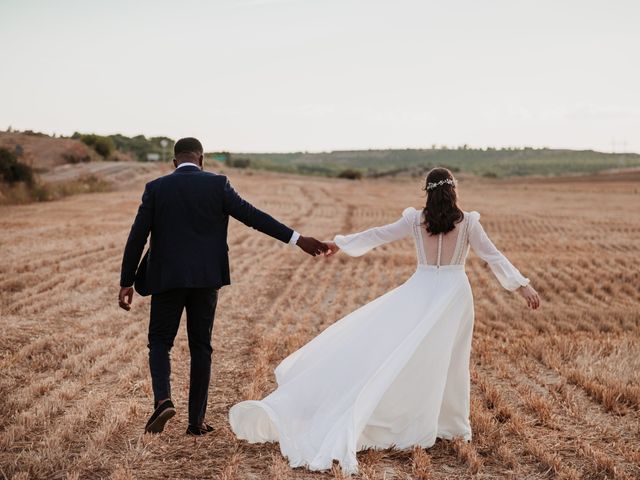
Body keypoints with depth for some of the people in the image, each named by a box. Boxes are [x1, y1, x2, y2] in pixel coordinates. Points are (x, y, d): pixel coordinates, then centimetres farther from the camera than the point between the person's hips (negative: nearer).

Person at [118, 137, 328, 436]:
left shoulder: (156, 188, 0)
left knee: (160, 342, 11)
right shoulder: (217, 185, -2)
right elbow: (253, 216, -5)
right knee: (200, 347, 10)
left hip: (167, 278, 0)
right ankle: (196, 420, 11)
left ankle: (163, 400, -14)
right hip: (206, 279, 1)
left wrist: (126, 282, 5)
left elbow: (137, 237, -1)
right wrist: (297, 239, -1)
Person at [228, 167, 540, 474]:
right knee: (449, 360, 11)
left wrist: (342, 243, 19)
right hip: (455, 294, 0)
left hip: (421, 292, 0)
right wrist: (523, 285, 3)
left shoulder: (415, 219, -2)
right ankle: (451, 423, 21)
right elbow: (492, 255, -3)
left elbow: (378, 235, 6)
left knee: (387, 347, 2)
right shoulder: (468, 221, -5)